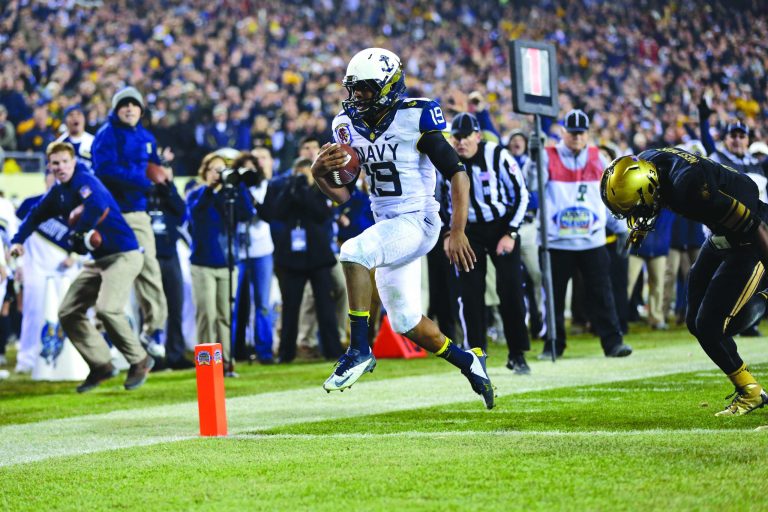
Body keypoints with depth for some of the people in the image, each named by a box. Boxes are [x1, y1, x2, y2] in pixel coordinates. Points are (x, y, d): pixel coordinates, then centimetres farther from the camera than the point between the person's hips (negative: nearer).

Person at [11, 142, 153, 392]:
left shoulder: (84, 180, -15)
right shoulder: (58, 193, 11)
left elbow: (98, 205, -35)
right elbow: (36, 215, 26)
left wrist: (77, 234, -23)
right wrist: (18, 241, 15)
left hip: (124, 255, -10)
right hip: (99, 260, 10)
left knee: (106, 308, -26)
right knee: (68, 312, 8)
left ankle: (139, 360, -7)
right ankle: (101, 365, 14)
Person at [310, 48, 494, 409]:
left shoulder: (415, 119, -13)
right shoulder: (350, 125, 5)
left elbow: (458, 175, -11)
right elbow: (341, 195, 9)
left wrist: (457, 233, -19)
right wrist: (320, 173, -12)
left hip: (417, 222, -8)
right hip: (386, 225, 8)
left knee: (353, 253, -32)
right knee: (406, 324, 12)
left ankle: (359, 350, -24)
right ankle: (469, 363, 34)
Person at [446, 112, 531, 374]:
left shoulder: (497, 156, -15)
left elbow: (521, 194, -9)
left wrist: (510, 234, -13)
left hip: (501, 226, -2)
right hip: (468, 230, 2)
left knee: (511, 291, -8)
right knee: (470, 293, -5)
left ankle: (517, 354, 2)